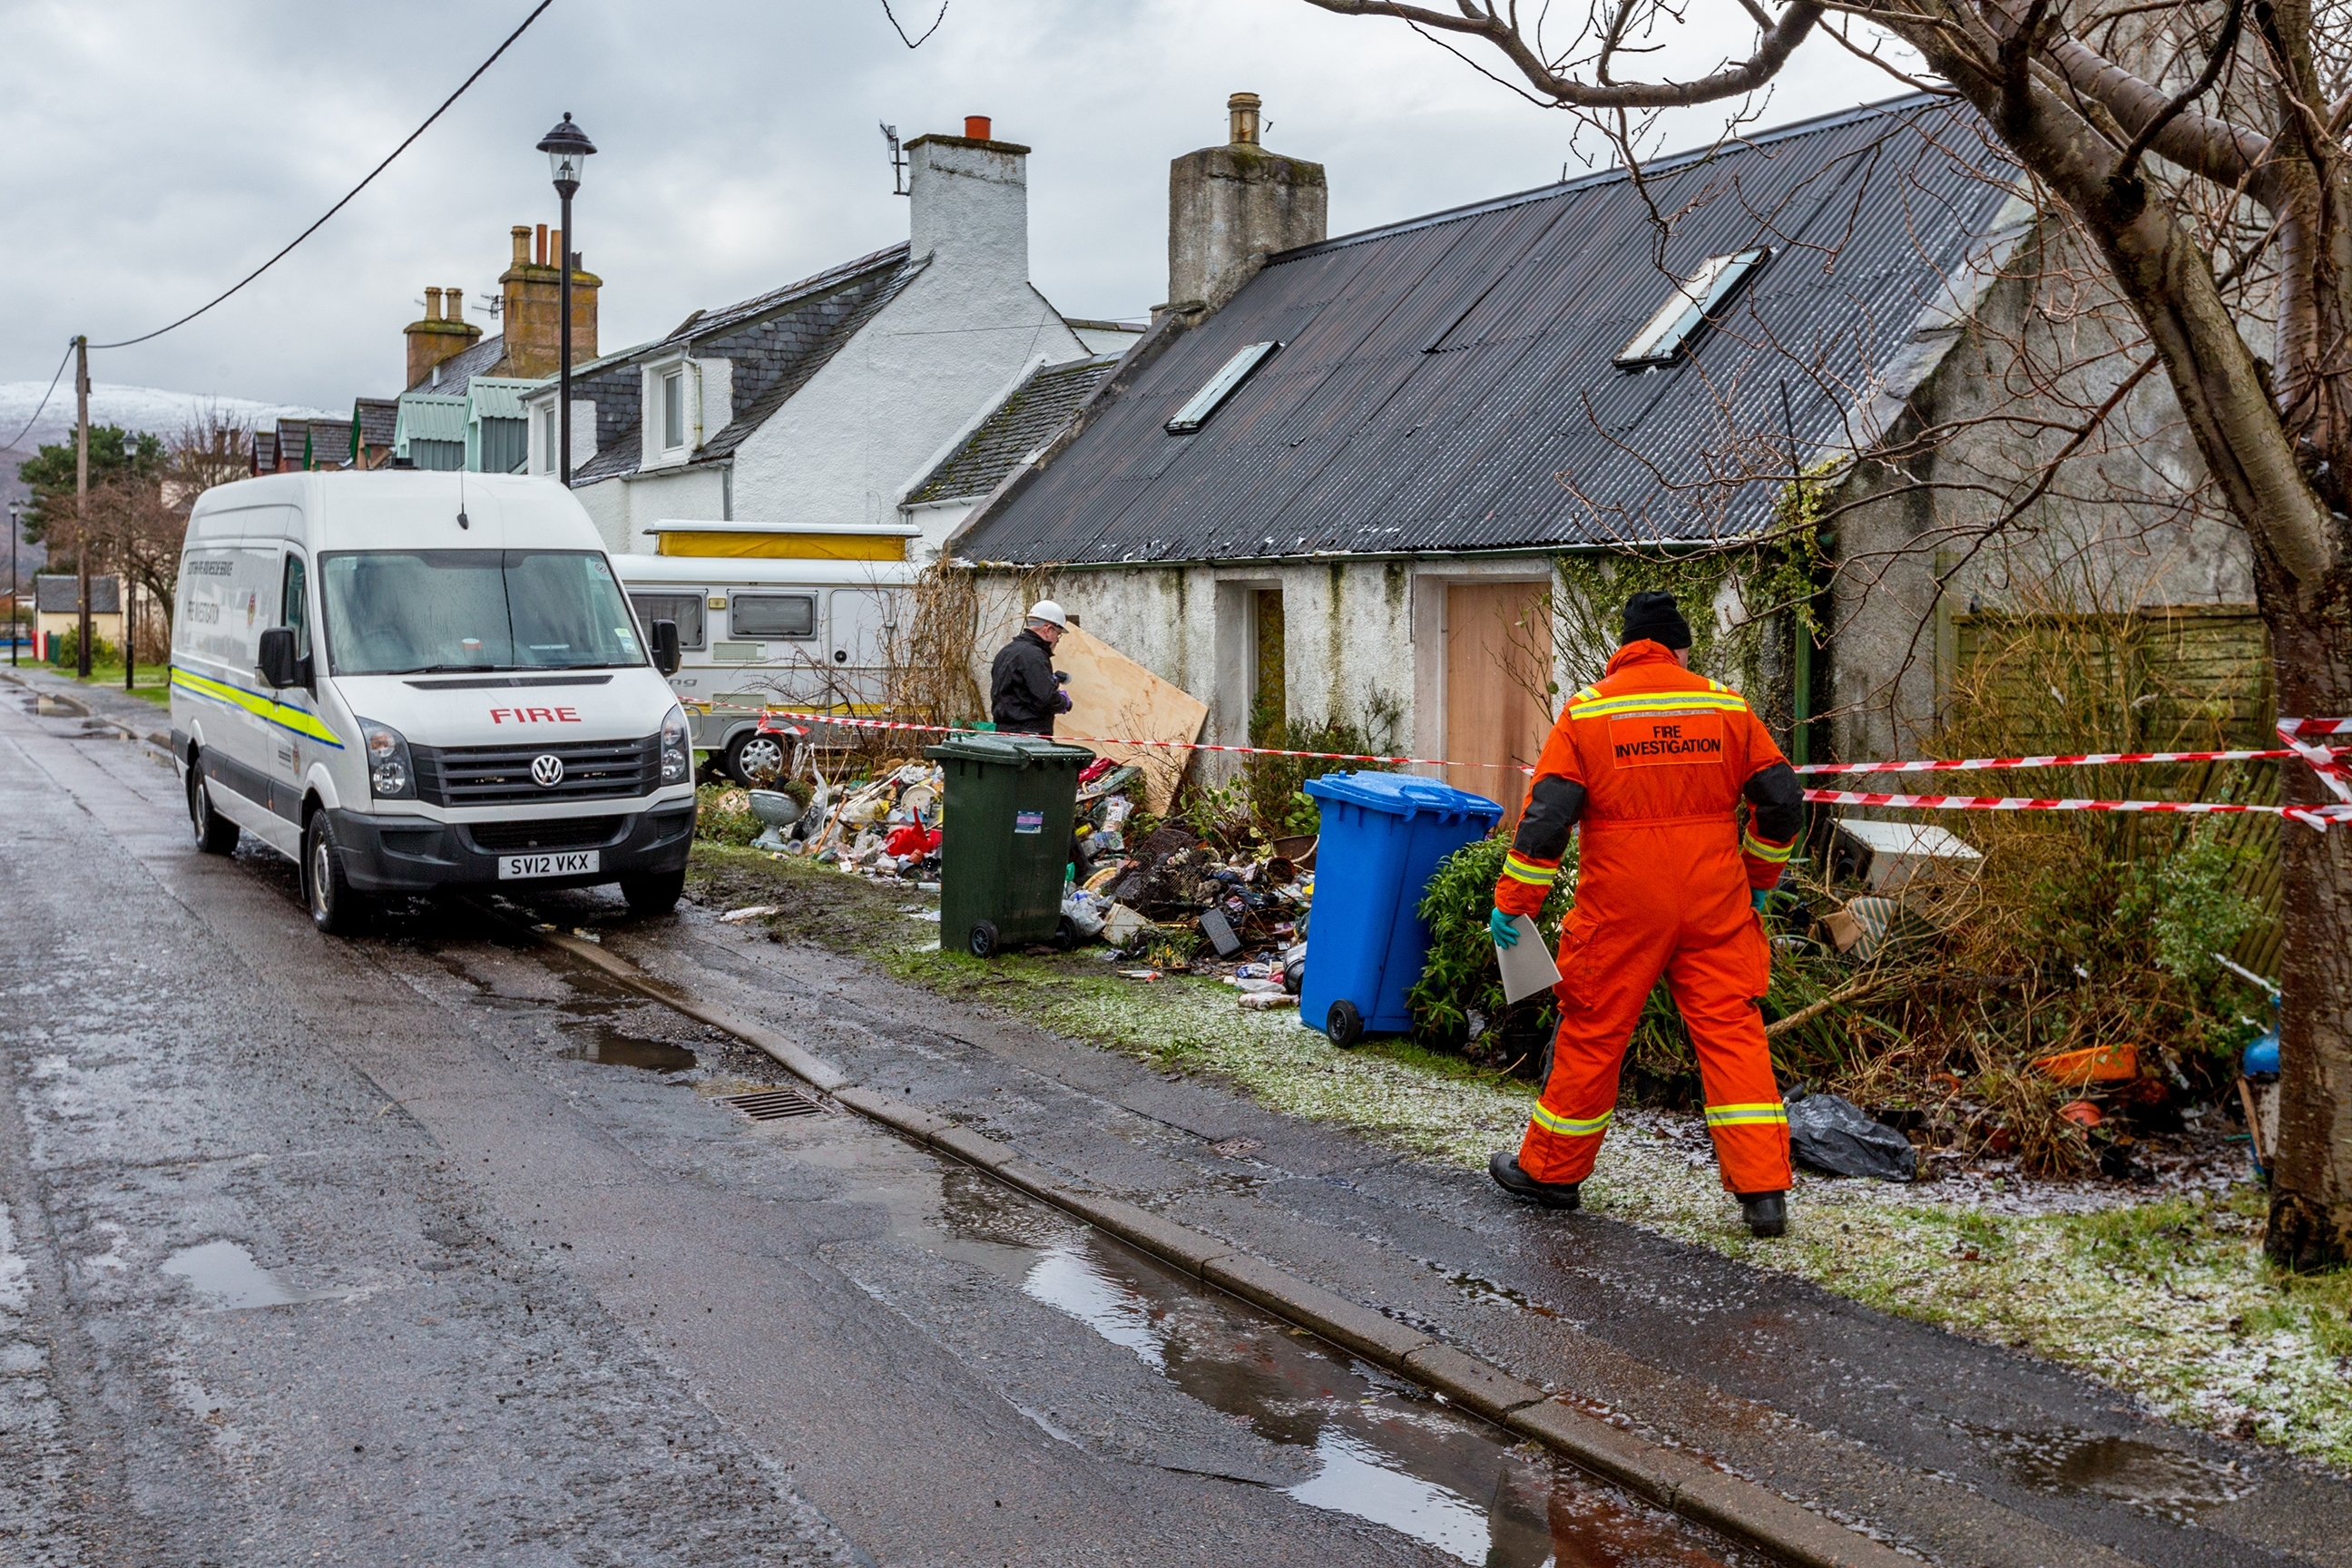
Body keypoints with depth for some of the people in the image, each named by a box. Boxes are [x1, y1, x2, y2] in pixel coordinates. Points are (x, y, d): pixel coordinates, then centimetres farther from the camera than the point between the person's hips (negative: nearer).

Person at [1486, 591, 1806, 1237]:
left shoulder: (1587, 711, -1)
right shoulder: (1726, 706, 5)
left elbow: (1547, 812, -7)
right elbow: (1781, 799, 6)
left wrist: (1512, 902, -3)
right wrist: (1758, 879, 20)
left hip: (1619, 908, -1)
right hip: (1714, 906, 2)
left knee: (1592, 1034, 9)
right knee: (1732, 1033, 5)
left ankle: (1551, 1171, 23)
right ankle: (1764, 1190, 1)